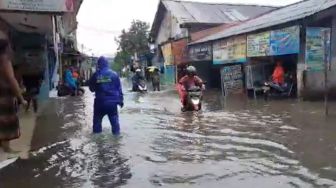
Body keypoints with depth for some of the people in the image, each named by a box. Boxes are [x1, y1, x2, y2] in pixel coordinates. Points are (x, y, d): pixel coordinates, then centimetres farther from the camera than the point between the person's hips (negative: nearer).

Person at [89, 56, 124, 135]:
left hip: (100, 102, 0)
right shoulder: (114, 74, -3)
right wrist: (120, 100, 5)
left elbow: (91, 88, 9)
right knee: (114, 120, 10)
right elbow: (119, 88, -1)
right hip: (112, 102, 0)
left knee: (97, 120, 15)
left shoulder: (95, 75, -3)